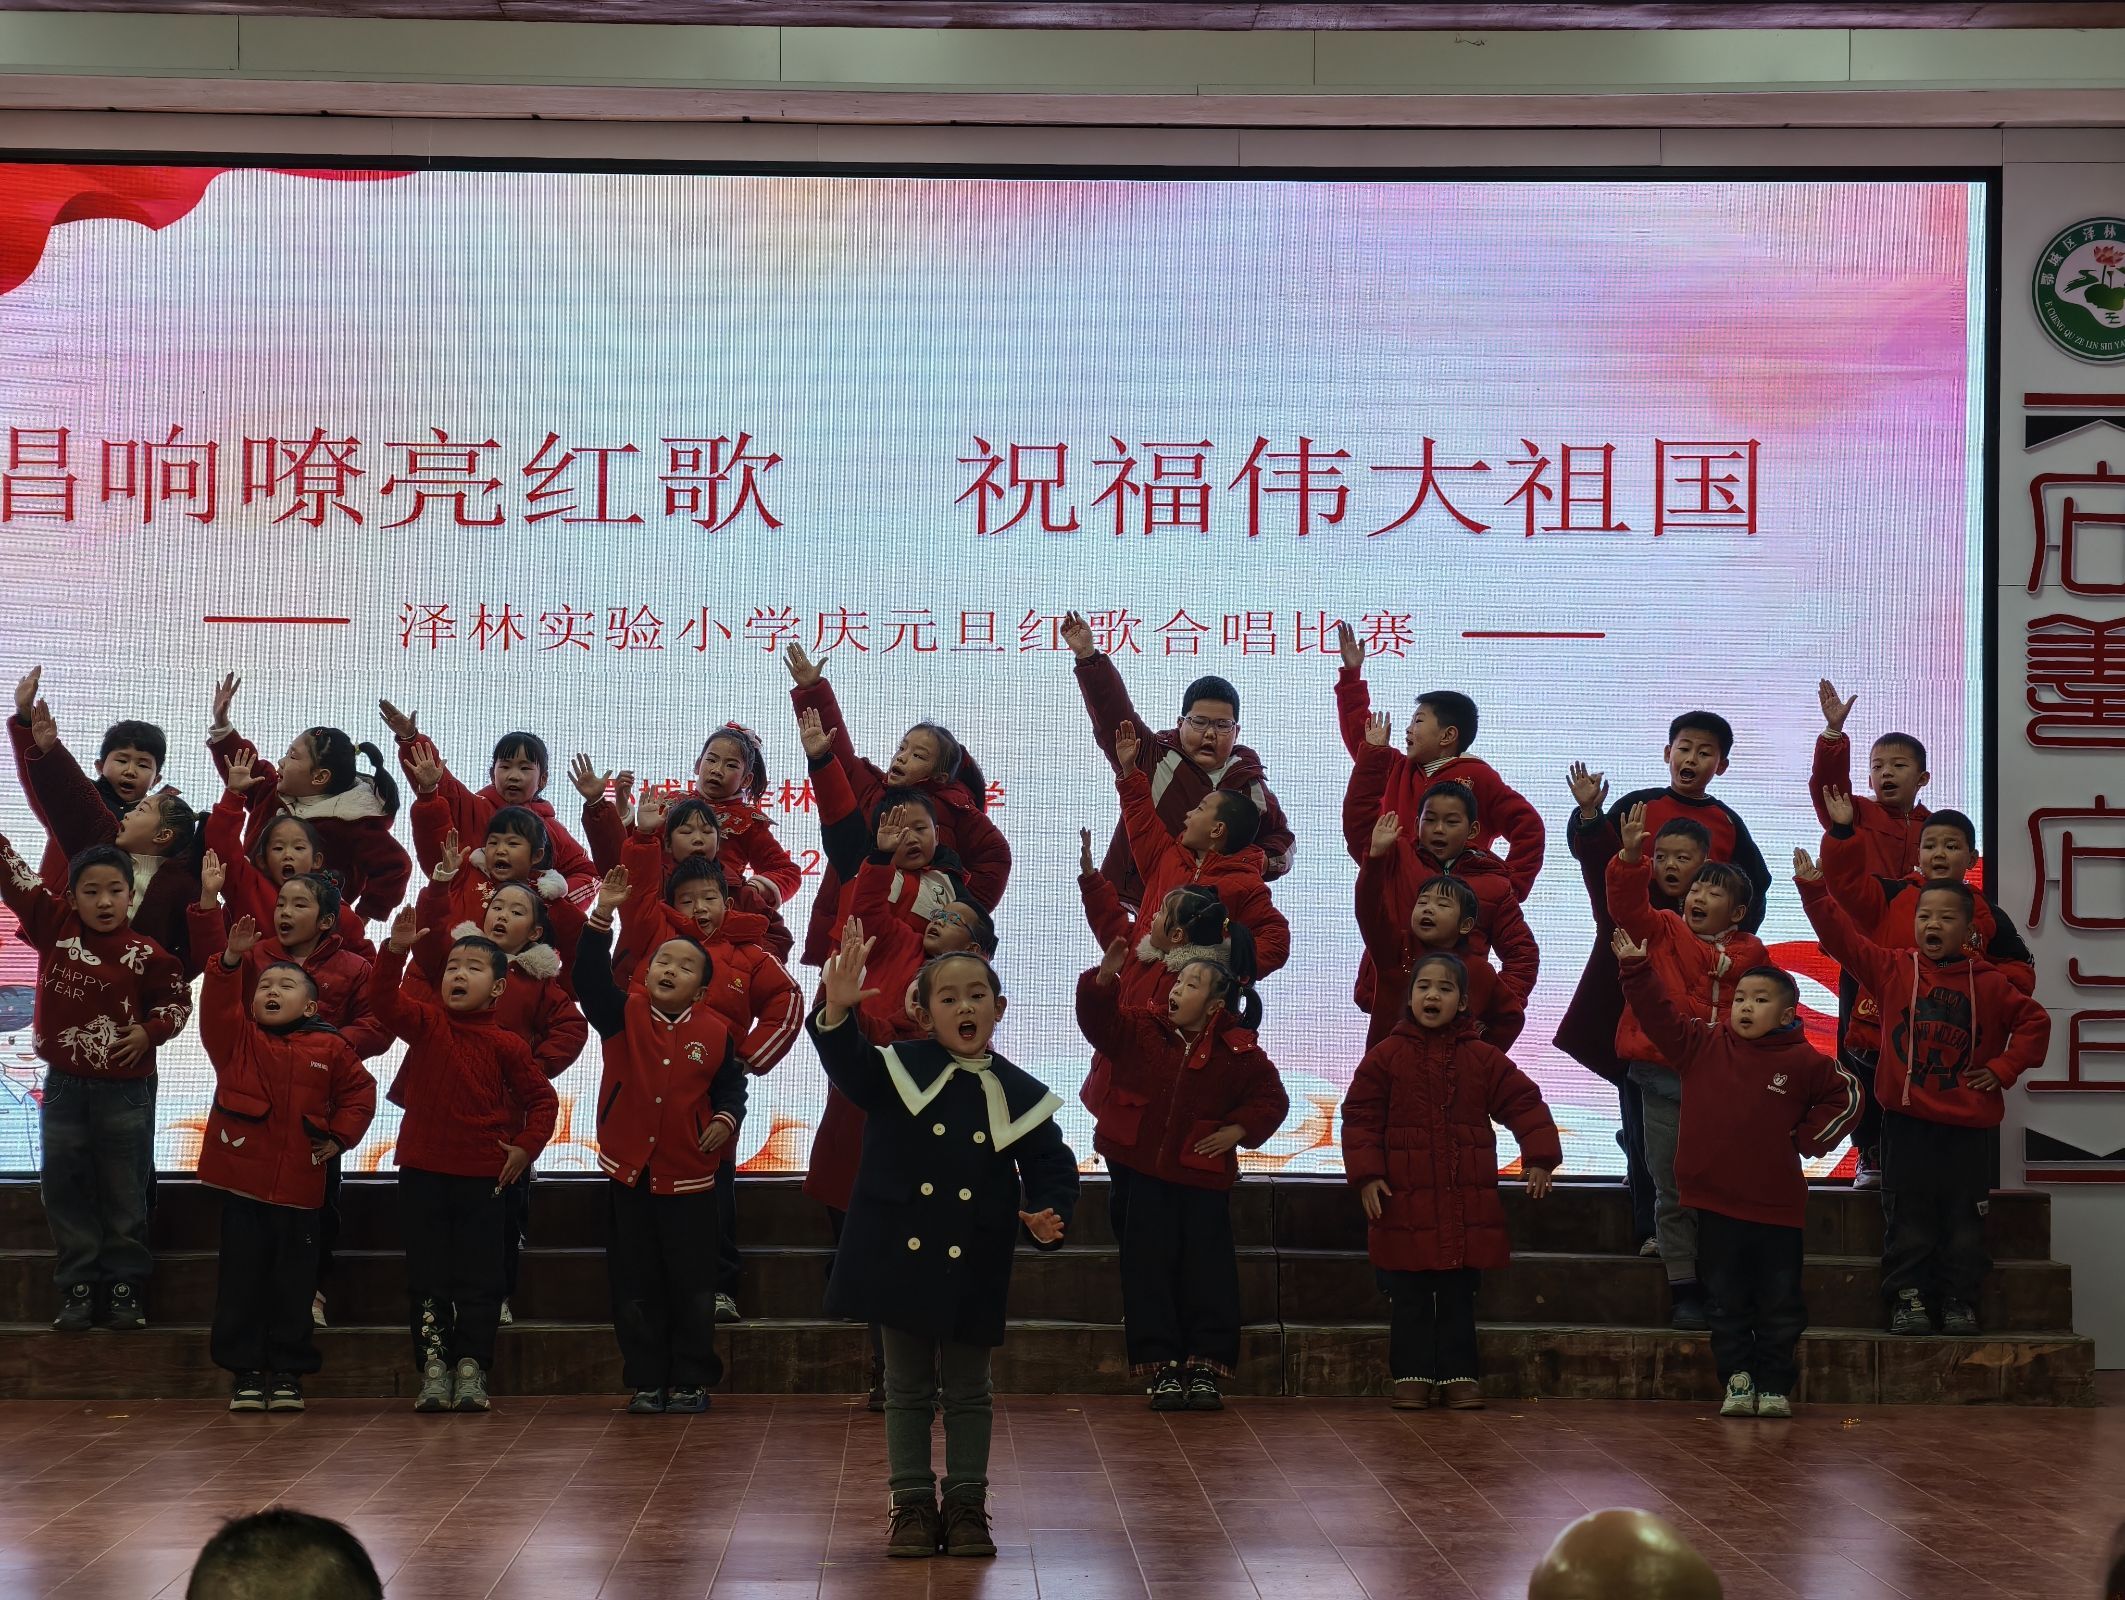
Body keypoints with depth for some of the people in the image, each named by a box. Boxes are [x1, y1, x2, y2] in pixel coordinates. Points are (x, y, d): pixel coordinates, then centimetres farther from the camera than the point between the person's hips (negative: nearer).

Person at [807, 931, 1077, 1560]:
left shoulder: (1020, 1095, 1)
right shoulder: (902, 1070, -3)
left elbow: (1051, 1168, 3)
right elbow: (851, 1066, -21)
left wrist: (1047, 1217, -16)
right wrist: (837, 1012, -40)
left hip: (974, 1268, 1)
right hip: (902, 1257, -1)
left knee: (968, 1391, 10)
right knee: (907, 1388, 9)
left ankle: (967, 1504, 20)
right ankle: (912, 1503, 17)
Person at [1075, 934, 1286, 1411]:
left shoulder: (1238, 1053, -4)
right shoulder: (1139, 1030, 0)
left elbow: (1271, 1098, 4)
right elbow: (1098, 1018, -10)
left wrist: (1237, 1130, -8)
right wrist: (1105, 977, -26)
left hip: (1203, 1177, -1)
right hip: (1143, 1173, 1)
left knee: (1207, 1273, 0)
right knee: (1150, 1272, 1)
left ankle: (1206, 1367, 6)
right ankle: (1162, 1368, 5)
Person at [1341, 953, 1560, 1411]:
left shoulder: (1483, 1059, 4)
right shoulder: (1385, 1056, -1)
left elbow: (1524, 1103, 4)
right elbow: (1360, 1118, -2)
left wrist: (1539, 1157, -7)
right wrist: (1366, 1175, -11)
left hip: (1467, 1203, 1)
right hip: (1405, 1202, -1)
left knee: (1459, 1296, 8)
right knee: (1410, 1297, 5)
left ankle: (1460, 1376, 14)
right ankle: (1411, 1376, 12)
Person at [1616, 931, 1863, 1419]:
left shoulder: (1805, 1062, -3)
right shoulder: (1702, 1046, 1)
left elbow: (1846, 1096, 10)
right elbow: (1659, 1013, -4)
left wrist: (1808, 1138, 3)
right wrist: (1636, 967, -15)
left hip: (1776, 1206, -1)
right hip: (1716, 1202, 1)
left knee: (1779, 1306, 7)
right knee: (1728, 1305, 8)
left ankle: (1774, 1386, 16)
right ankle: (1737, 1382, 16)